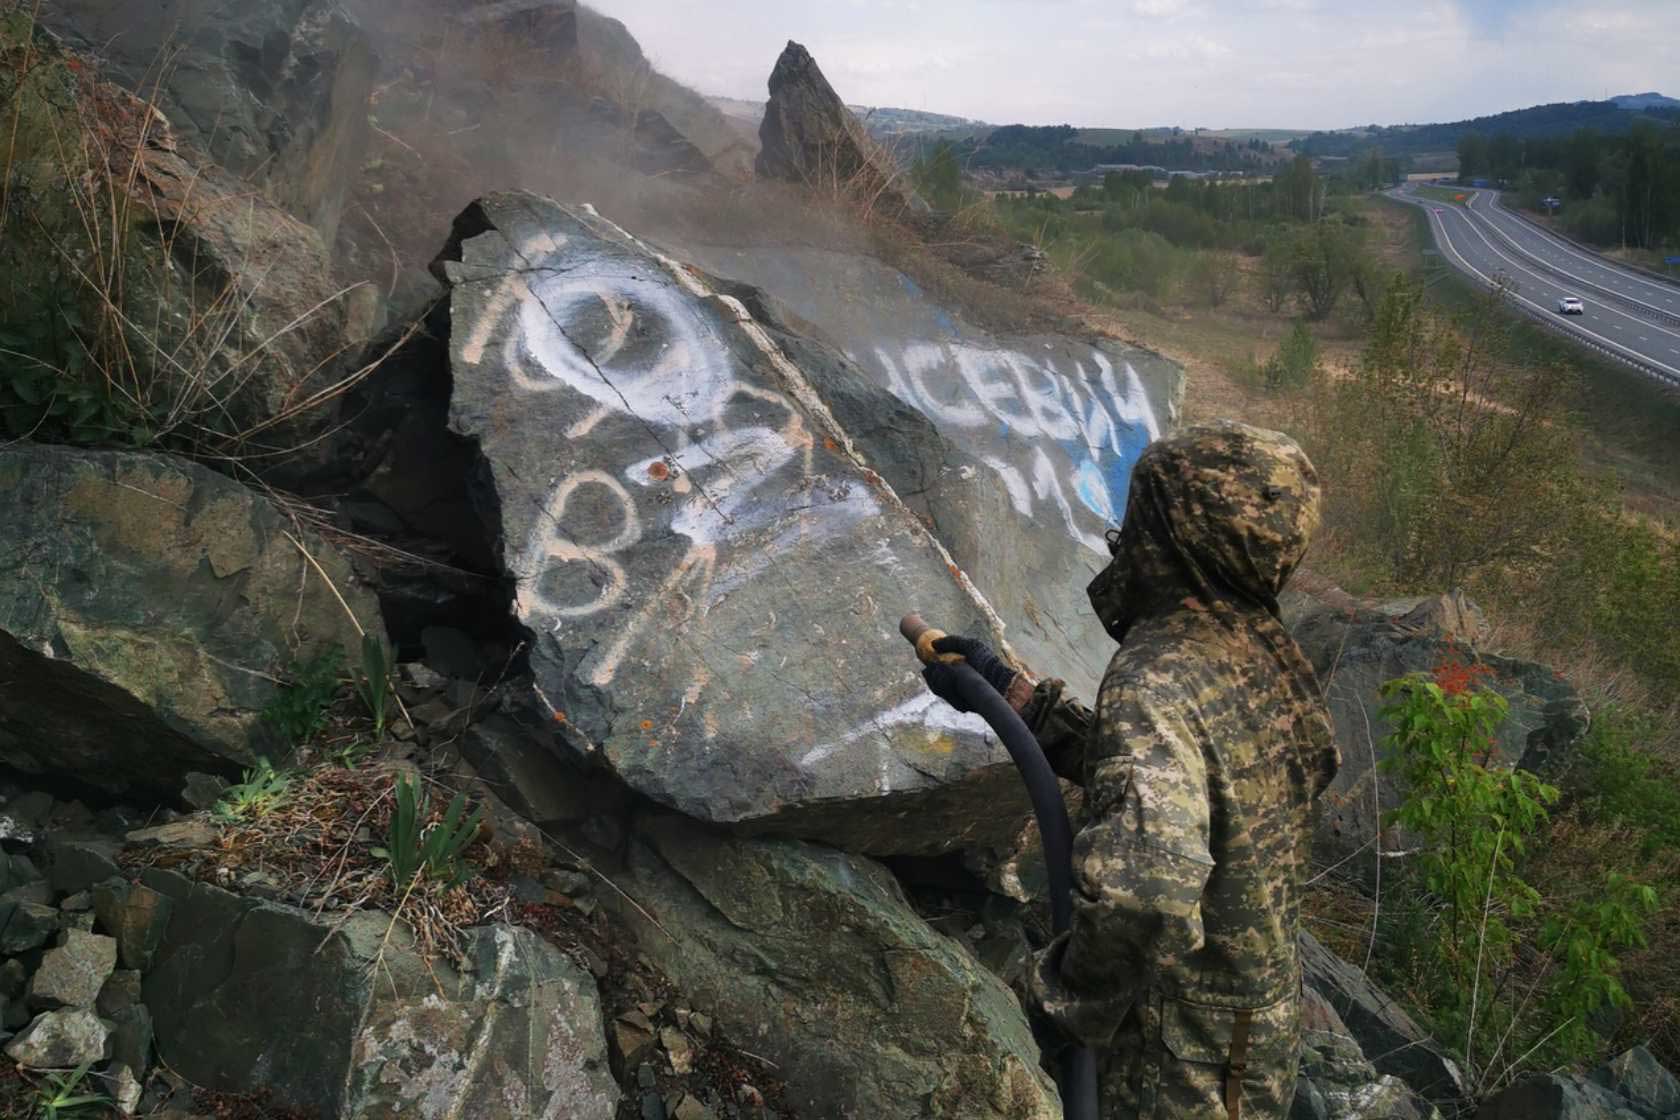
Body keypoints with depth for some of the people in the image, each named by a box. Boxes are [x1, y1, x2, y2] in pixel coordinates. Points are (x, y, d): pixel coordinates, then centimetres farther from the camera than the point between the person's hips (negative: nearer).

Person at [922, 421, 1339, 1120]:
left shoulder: (1155, 684, -31)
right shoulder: (1266, 650, -4)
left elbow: (1145, 885, -45)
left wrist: (1074, 996, -26)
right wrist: (1010, 693, 7)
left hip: (1182, 1063, -7)